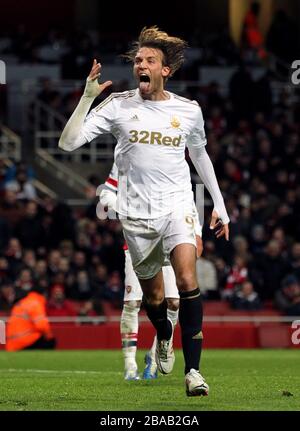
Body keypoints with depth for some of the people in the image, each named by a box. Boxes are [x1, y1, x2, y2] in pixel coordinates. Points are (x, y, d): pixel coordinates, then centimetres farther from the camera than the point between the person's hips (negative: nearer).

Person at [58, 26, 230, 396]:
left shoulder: (189, 111, 2)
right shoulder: (118, 105, -4)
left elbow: (199, 155, 19)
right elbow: (68, 143, -10)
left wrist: (219, 205, 21)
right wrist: (87, 97, -19)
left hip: (177, 206, 0)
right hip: (137, 213, 0)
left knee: (187, 282, -21)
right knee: (152, 292, 12)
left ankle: (193, 370, -18)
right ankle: (164, 337, 47)